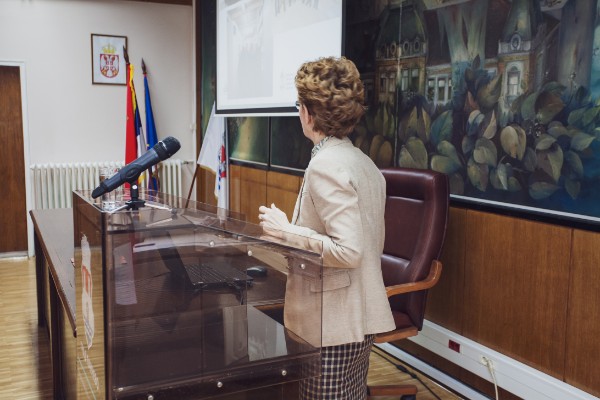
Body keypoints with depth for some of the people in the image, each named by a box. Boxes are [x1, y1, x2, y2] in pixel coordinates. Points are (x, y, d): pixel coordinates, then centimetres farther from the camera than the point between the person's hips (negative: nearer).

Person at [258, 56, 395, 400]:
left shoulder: (325, 165, -18)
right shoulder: (365, 163, 9)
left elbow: (348, 251, -25)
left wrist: (286, 230, -17)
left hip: (332, 323, -9)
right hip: (362, 317, 9)